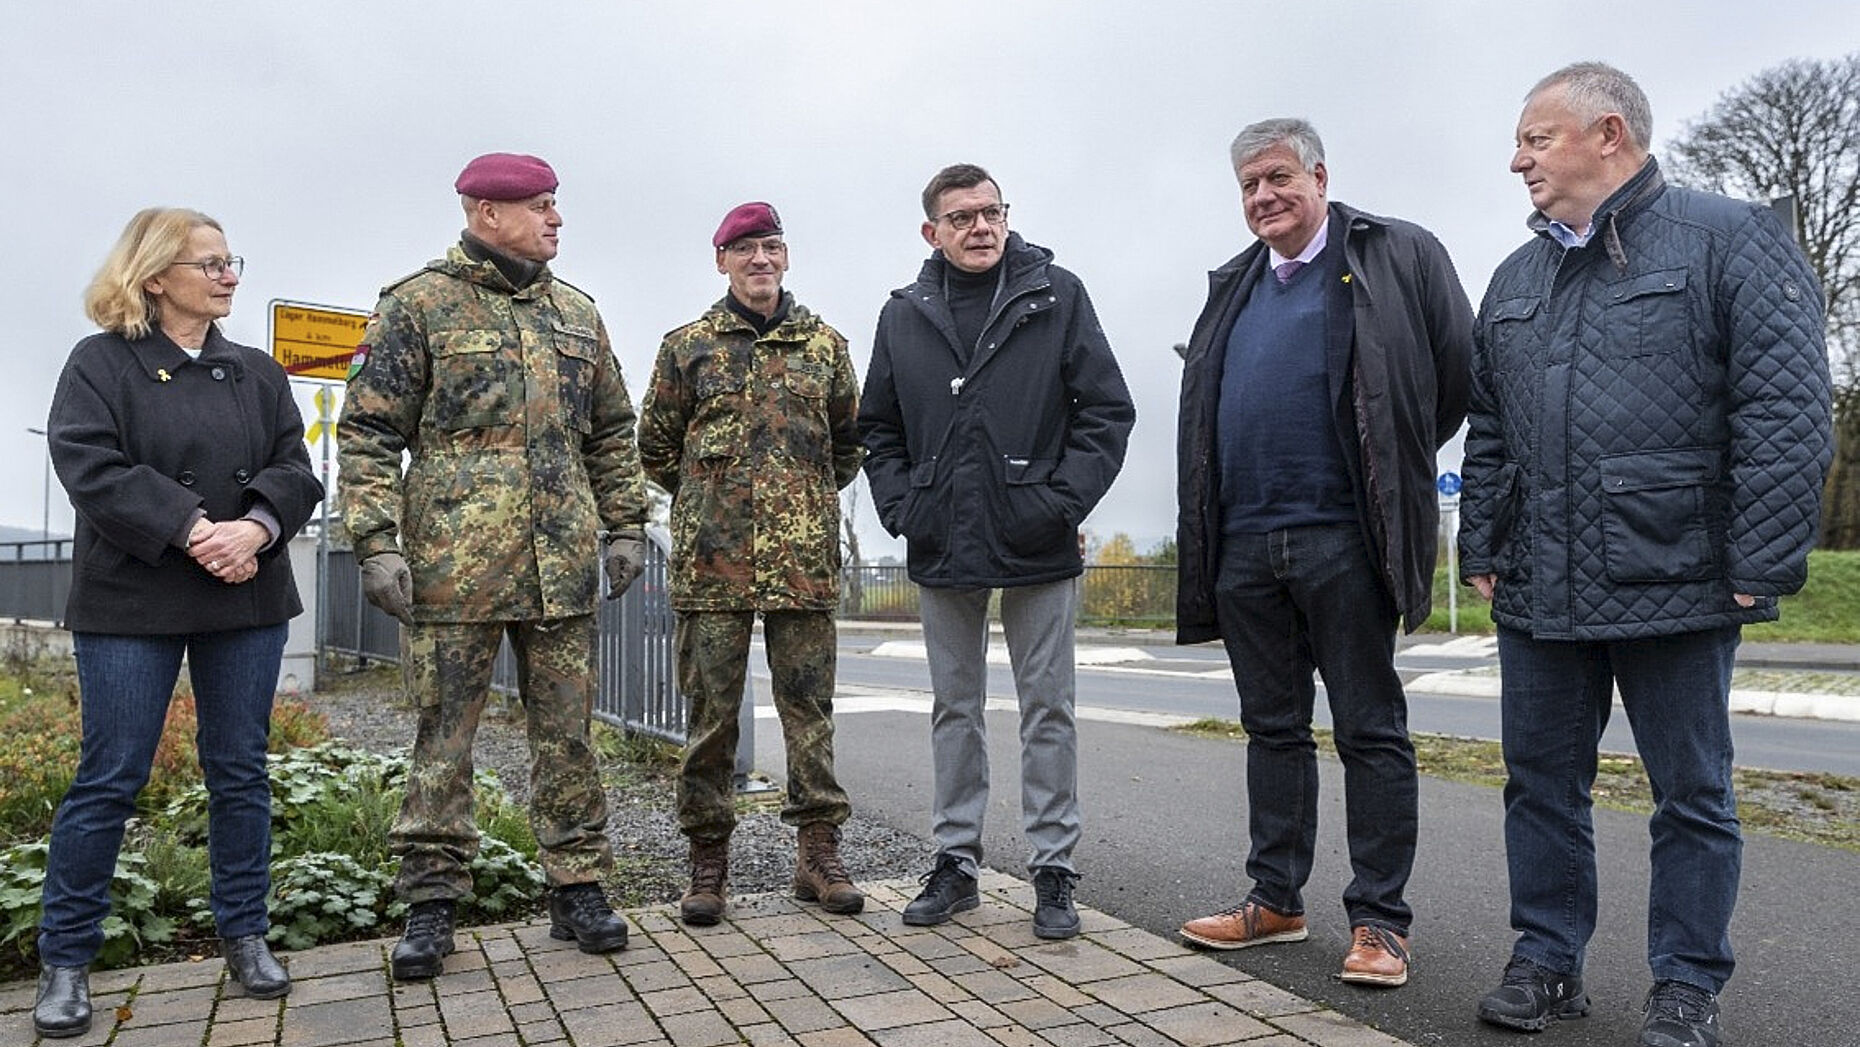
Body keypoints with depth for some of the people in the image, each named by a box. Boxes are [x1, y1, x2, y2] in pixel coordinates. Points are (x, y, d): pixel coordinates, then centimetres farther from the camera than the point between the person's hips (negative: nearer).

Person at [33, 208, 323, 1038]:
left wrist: (255, 528, -16)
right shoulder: (100, 363, 1)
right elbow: (91, 468, -13)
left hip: (246, 600, 4)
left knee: (241, 770, 8)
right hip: (133, 603, -3)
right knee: (110, 778, 1)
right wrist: (193, 531, -22)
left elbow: (295, 470, 3)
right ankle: (65, 959, 15)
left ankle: (244, 934, 20)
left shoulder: (257, 372, 12)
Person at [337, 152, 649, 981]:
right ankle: (432, 899, 16)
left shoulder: (576, 313, 16)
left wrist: (627, 526, 13)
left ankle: (578, 888, 19)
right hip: (453, 562, -4)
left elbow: (611, 433, 20)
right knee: (444, 735, 4)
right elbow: (369, 433, -2)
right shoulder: (418, 305, 2)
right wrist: (377, 541, -10)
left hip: (564, 565, 4)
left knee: (566, 731, 8)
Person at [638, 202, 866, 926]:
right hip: (712, 559, -1)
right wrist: (706, 500, 12)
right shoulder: (687, 347, 8)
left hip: (805, 558, 1)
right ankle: (709, 859, 14)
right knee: (711, 710, 3)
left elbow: (850, 439, 20)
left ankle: (819, 851, 15)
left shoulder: (825, 344, 11)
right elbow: (656, 446, 15)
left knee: (809, 706, 5)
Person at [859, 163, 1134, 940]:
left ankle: (1053, 869, 17)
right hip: (942, 552, 3)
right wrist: (902, 509, 0)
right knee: (955, 710, 13)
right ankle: (957, 861, 25)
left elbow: (1107, 409, -2)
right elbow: (879, 428, 13)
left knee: (1048, 710, 6)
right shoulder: (904, 316, 8)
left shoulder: (1057, 296, 0)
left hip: (1036, 550, -2)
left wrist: (1062, 501, -11)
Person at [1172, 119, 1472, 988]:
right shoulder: (1234, 288, 19)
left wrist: (1395, 467, 3)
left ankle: (1379, 919, 11)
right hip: (1244, 545, 6)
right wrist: (1206, 534, 14)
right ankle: (1275, 899, 24)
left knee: (1370, 730, 2)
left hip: (1341, 538, -6)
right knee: (1273, 728, 13)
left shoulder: (1396, 256, 2)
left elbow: (1459, 370, -1)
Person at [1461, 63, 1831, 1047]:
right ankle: (1547, 962, 25)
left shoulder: (1731, 239, -2)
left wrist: (1760, 568, -14)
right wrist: (1481, 550, 11)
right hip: (1537, 595, 5)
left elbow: (1787, 412, -9)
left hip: (1677, 587, -5)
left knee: (1693, 797, 8)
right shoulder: (1516, 279, 15)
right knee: (1541, 784, 11)